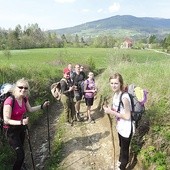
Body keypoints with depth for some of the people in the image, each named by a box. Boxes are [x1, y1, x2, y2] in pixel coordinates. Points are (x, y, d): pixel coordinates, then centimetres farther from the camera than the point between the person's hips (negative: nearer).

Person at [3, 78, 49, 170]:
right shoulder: (10, 101, -30)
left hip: (21, 128, 7)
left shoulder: (24, 99, -7)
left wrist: (42, 105, 5)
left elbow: (30, 109, 10)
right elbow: (6, 120, -28)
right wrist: (21, 122, -40)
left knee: (20, 151, 24)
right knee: (21, 155, -7)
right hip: (12, 131, -7)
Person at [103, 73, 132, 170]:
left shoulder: (124, 97, -30)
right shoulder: (116, 94, -4)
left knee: (125, 149, 16)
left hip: (126, 129, -8)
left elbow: (127, 116, -26)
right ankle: (121, 161, 55)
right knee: (121, 146, 30)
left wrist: (112, 112, -26)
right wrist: (110, 109, -9)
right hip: (120, 127, 8)